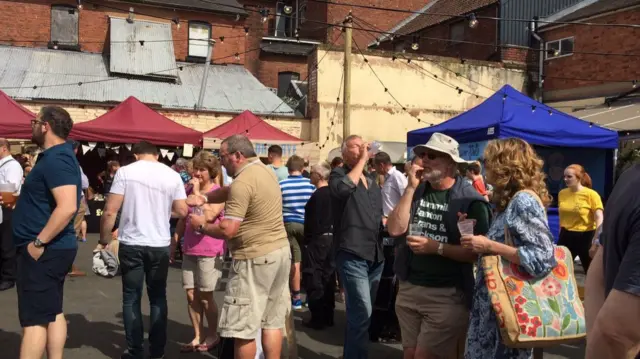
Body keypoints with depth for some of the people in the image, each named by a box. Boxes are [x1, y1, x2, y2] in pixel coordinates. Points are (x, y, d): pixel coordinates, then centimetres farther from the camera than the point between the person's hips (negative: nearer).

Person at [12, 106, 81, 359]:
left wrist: (38, 242, -24)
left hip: (44, 251, -10)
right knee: (53, 312, 14)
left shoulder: (55, 159, -19)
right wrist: (17, 198, 17)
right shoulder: (56, 156, 13)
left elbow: (67, 207, -30)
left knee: (33, 318, -4)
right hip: (53, 249, 10)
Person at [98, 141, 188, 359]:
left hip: (131, 244, -2)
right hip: (160, 245, 2)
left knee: (131, 299, 10)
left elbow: (110, 211, -9)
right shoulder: (173, 175, 1)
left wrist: (104, 239, 4)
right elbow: (182, 211, 3)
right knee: (158, 298, 14)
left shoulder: (125, 172, -5)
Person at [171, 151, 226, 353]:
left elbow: (209, 215, -25)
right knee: (191, 295, 8)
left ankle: (213, 336, 19)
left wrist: (197, 192, -18)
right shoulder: (190, 190, 10)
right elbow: (182, 219, 17)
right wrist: (173, 244, 14)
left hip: (210, 252, -6)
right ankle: (198, 337, 20)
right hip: (189, 250, 6)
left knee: (205, 296, 2)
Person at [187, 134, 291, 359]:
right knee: (272, 322, 13)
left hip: (256, 258, -9)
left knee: (243, 328, 1)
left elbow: (228, 230, -21)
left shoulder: (242, 182, -18)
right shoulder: (265, 170, 11)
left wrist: (201, 226, -4)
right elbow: (230, 191, 22)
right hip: (280, 251, 10)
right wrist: (204, 198, 8)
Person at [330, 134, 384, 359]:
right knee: (362, 312, -12)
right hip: (353, 254, -7)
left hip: (375, 254, 7)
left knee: (359, 311, 16)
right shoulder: (338, 174, -2)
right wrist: (362, 160, -19)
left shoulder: (372, 180, 19)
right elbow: (344, 188, -27)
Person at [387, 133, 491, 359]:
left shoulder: (470, 200, -11)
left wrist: (437, 248, -20)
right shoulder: (417, 191, 6)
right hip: (408, 289, 6)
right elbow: (395, 229, -7)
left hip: (447, 295, -5)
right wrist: (411, 188, -9)